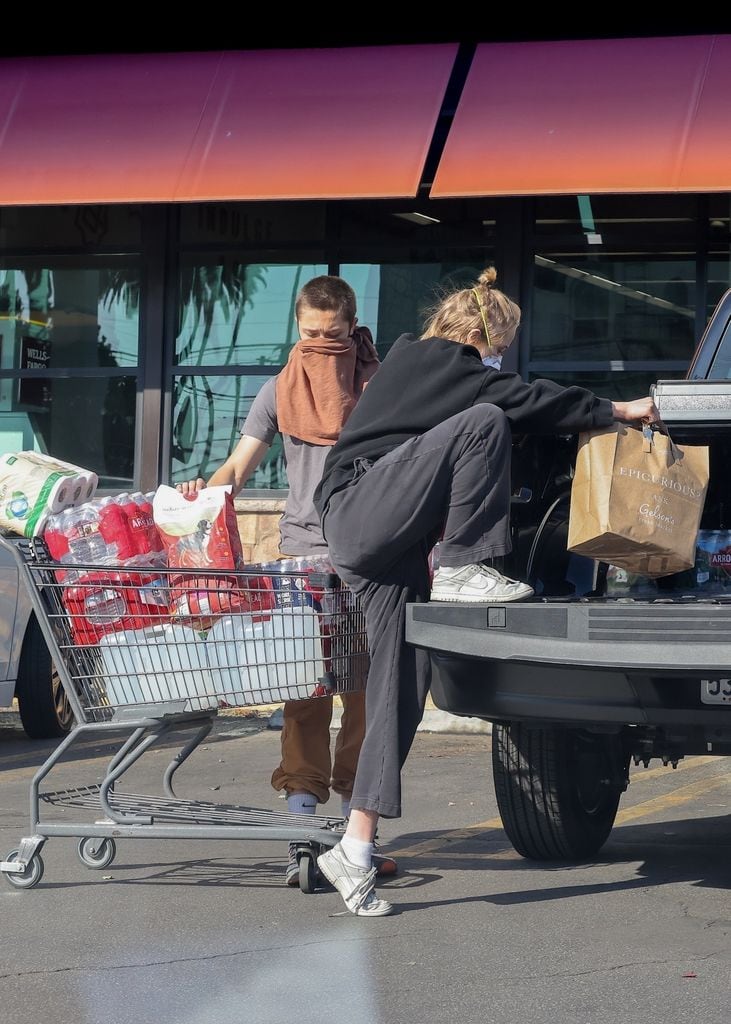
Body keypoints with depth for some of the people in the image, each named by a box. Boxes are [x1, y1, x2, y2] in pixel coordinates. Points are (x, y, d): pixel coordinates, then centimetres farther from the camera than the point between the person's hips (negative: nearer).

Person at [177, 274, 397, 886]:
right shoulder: (280, 391, 14)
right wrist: (205, 492, -13)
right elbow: (240, 465, 8)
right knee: (306, 691, -6)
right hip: (303, 551, 1)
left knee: (367, 692, 1)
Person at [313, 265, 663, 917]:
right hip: (362, 513, -9)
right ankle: (465, 570, -18)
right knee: (482, 423, -20)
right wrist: (618, 411, 2)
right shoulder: (442, 362, 0)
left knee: (403, 686, -1)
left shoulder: (412, 361, 27)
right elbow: (526, 400, -5)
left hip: (382, 548, 9)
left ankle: (357, 848, -5)